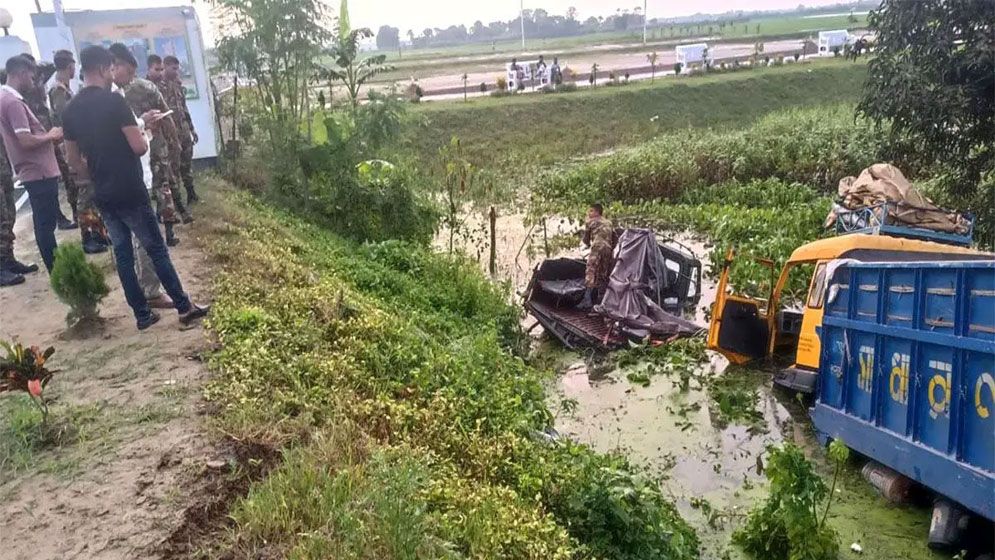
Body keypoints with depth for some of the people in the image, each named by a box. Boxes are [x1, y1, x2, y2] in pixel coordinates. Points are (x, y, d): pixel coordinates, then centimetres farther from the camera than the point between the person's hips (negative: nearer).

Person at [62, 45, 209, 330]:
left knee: (122, 254, 11)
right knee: (156, 249, 2)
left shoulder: (70, 110, 7)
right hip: (130, 192, -6)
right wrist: (142, 131, 4)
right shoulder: (114, 101, -14)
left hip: (102, 196, 7)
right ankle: (185, 307, 8)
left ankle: (143, 315, 17)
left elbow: (74, 160, 12)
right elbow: (139, 147, -17)